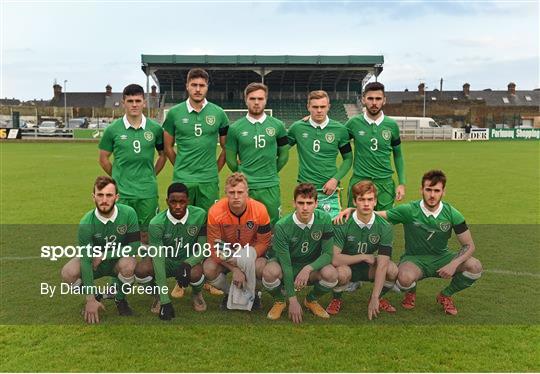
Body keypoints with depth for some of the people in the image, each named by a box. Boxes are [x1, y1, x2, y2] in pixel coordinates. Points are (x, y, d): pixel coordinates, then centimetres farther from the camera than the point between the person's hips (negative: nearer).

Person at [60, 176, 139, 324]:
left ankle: (120, 298, -2)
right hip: (94, 262, 1)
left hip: (119, 260, -1)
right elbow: (86, 260, -24)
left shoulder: (128, 213, -22)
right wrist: (91, 300, -26)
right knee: (68, 273, -27)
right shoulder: (86, 223, -22)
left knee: (128, 265, -35)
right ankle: (94, 296, 6)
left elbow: (134, 247, -19)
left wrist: (104, 255, -21)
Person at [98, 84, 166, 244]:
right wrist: (118, 177, 7)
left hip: (148, 191, 1)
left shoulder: (155, 128, 0)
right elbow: (103, 159, 8)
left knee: (146, 234, 10)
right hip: (121, 192, 0)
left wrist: (151, 175, 8)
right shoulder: (113, 129, -2)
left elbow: (163, 154, 12)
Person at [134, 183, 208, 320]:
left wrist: (186, 264, -35)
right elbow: (158, 260, -27)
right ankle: (160, 297, 5)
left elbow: (203, 248, -13)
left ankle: (197, 294, 5)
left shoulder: (200, 215, -20)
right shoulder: (157, 223, -23)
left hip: (189, 260, 0)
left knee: (195, 274, -34)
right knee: (142, 269, -29)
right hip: (166, 261, 1)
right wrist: (165, 301, -30)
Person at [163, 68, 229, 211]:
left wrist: (215, 169, 6)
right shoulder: (174, 113, 1)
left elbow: (226, 148, 9)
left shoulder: (218, 113, 1)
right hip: (182, 179, 0)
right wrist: (181, 167, 7)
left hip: (209, 180, 0)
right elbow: (168, 147, 9)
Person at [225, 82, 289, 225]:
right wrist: (243, 176, 11)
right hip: (244, 187, -1)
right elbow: (230, 159, 7)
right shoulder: (235, 128, 0)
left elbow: (284, 154, 11)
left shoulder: (277, 125, 3)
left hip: (271, 187, 1)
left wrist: (271, 172, 11)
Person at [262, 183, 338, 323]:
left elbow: (328, 254, -15)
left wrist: (308, 268, -34)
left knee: (331, 274, -30)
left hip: (312, 266, 2)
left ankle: (311, 300, 5)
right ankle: (279, 301, 1)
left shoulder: (324, 219, -18)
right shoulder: (282, 226, -24)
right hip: (285, 268, -2)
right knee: (270, 272, -35)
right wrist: (292, 300, -24)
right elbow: (286, 264, -24)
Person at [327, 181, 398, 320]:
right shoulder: (342, 224, -22)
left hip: (368, 268, 2)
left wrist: (374, 299, -29)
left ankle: (378, 298, 6)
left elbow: (382, 265, -23)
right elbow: (334, 259, -29)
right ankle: (337, 299, -2)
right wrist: (364, 257, -21)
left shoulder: (385, 227, -16)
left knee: (393, 270, -27)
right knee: (342, 272, -37)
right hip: (346, 265, -2)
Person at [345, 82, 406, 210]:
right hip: (359, 181, -1)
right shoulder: (354, 123, -3)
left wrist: (402, 183, 6)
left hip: (385, 182, 1)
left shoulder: (392, 125, 2)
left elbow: (398, 155, 11)